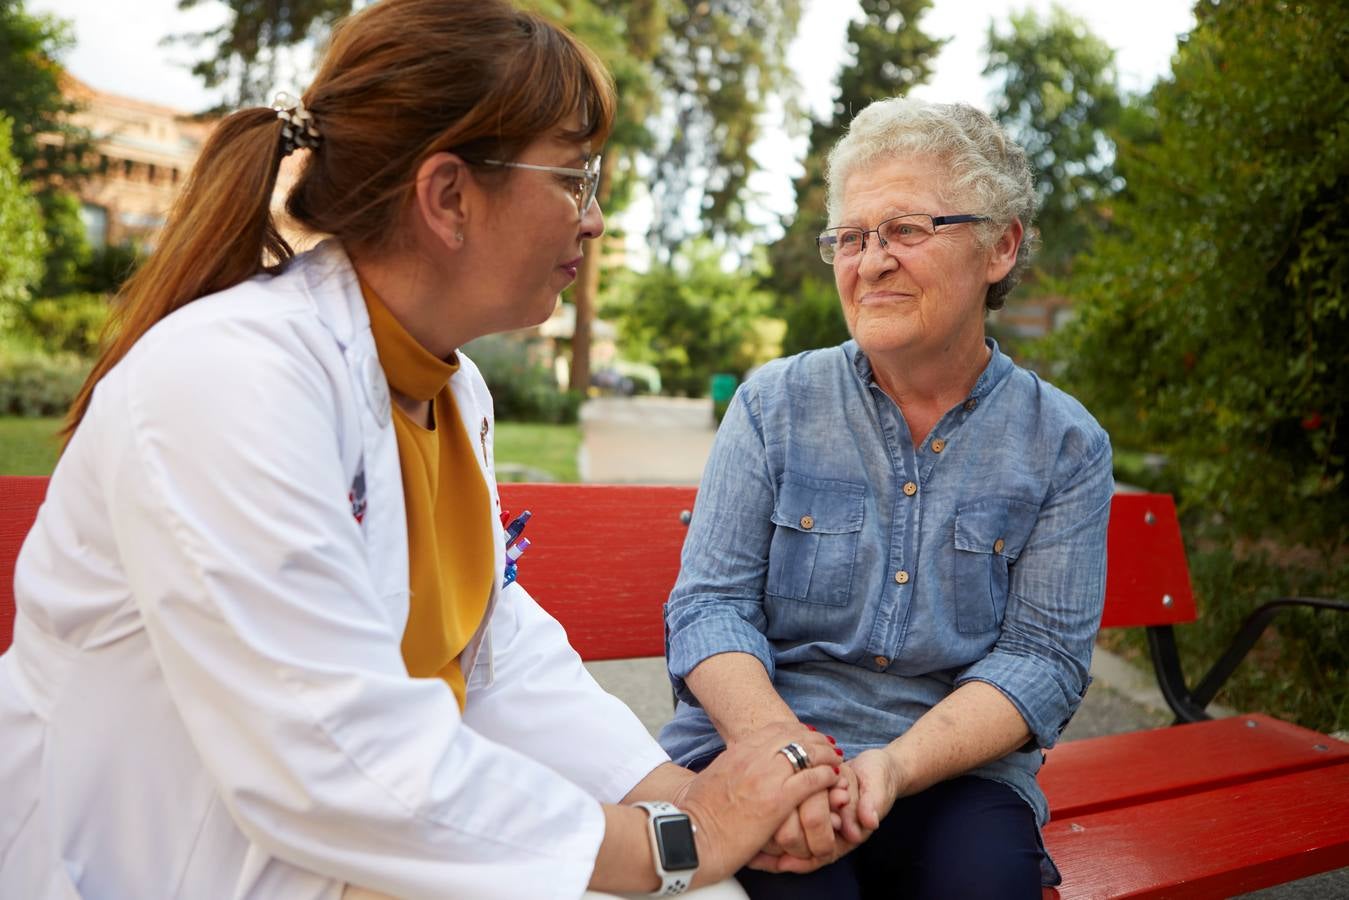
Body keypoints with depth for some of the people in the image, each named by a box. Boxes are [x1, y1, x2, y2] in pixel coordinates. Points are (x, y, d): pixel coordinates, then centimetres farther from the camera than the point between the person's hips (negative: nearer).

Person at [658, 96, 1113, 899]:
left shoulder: (1067, 446, 3)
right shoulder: (773, 405, 3)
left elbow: (1042, 658, -4)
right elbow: (708, 605, -3)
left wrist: (893, 768, -21)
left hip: (951, 774, 2)